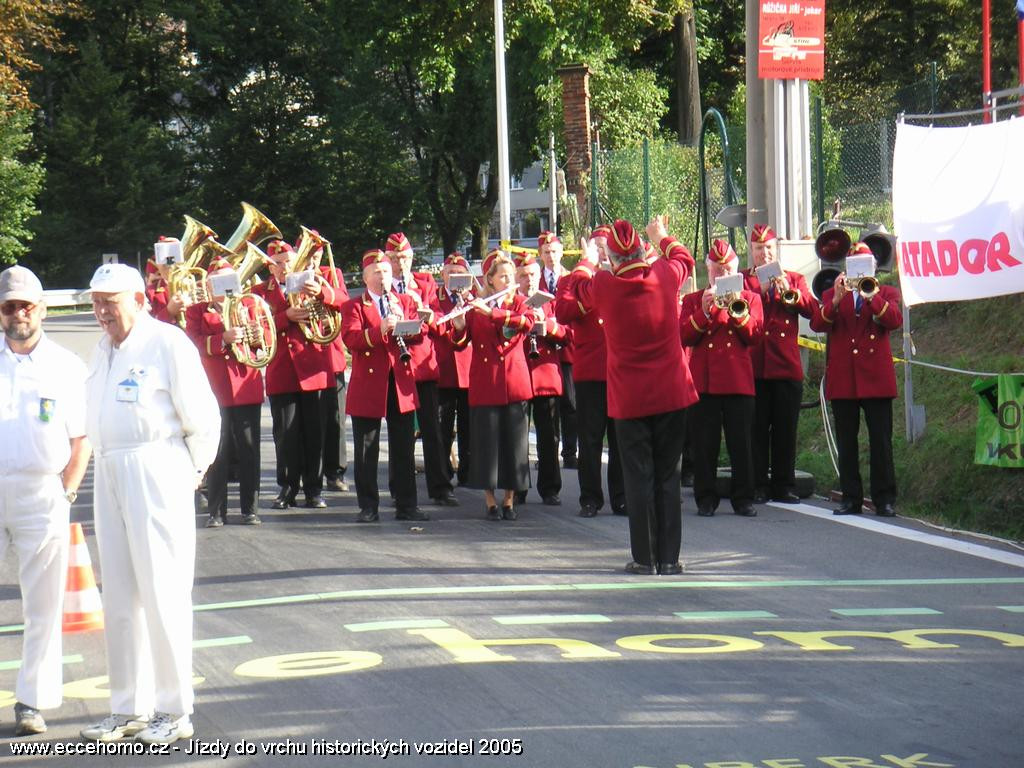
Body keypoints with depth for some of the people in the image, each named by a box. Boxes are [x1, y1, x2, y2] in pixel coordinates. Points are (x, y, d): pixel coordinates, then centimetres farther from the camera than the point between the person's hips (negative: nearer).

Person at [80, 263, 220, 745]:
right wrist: (107, 462, 12)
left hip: (155, 474, -8)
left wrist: (192, 471, -1)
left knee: (162, 592, -5)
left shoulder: (167, 343, -9)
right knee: (119, 597, 9)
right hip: (110, 474, 8)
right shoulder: (103, 351, 16)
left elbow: (203, 416, -9)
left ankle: (175, 712, 1)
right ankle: (129, 709, 16)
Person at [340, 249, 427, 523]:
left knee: (404, 449, 5)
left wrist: (403, 322, -13)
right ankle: (368, 507, 8)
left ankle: (406, 506, 11)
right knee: (366, 452, 1)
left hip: (401, 386, 3)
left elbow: (418, 336, 6)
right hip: (367, 386, -3)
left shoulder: (405, 302, 14)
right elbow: (350, 338, -13)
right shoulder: (354, 306, 3)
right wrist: (380, 330, -26)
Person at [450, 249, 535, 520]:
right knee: (487, 441, -1)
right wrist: (459, 327, -23)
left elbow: (527, 322, -14)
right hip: (484, 384, -1)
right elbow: (460, 343, -1)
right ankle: (490, 502, 6)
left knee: (514, 440, 2)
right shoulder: (473, 307, 5)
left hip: (514, 382, 1)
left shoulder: (518, 303, 8)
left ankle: (509, 501, 10)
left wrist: (492, 312, -24)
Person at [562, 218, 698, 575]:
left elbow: (576, 284, 14)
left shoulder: (604, 286, -10)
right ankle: (669, 558, 9)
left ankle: (644, 558, 3)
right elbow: (684, 258, 19)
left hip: (630, 398, -2)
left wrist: (588, 259, 35)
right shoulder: (666, 275, -6)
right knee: (668, 477, 7)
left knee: (639, 478, 4)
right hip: (671, 394, 2)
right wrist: (662, 236, 38)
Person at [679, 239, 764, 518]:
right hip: (704, 380, 0)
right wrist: (704, 311, -14)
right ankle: (706, 499, 7)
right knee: (704, 445, 0)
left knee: (741, 442, 0)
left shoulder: (750, 298, 11)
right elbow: (684, 337, -2)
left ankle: (743, 498, 8)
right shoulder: (692, 300, 10)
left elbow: (755, 336, 0)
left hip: (739, 380, 0)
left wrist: (738, 310, -13)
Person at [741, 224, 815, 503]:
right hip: (753, 367, -1)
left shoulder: (794, 279, 14)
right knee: (756, 429, -1)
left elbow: (812, 310, -2)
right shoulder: (742, 280, 9)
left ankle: (784, 485, 10)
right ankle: (758, 487, 4)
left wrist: (788, 291, -16)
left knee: (785, 429, 3)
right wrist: (760, 290, -18)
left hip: (787, 367, 2)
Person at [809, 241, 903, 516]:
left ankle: (884, 499, 1)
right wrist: (836, 300, -21)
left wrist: (872, 297, -22)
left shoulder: (886, 293, 10)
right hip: (842, 377, 2)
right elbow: (817, 324, -5)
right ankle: (851, 498, 10)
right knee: (846, 442, 4)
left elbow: (895, 321, -10)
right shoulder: (832, 294, 12)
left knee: (881, 441, -3)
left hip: (876, 377, -1)